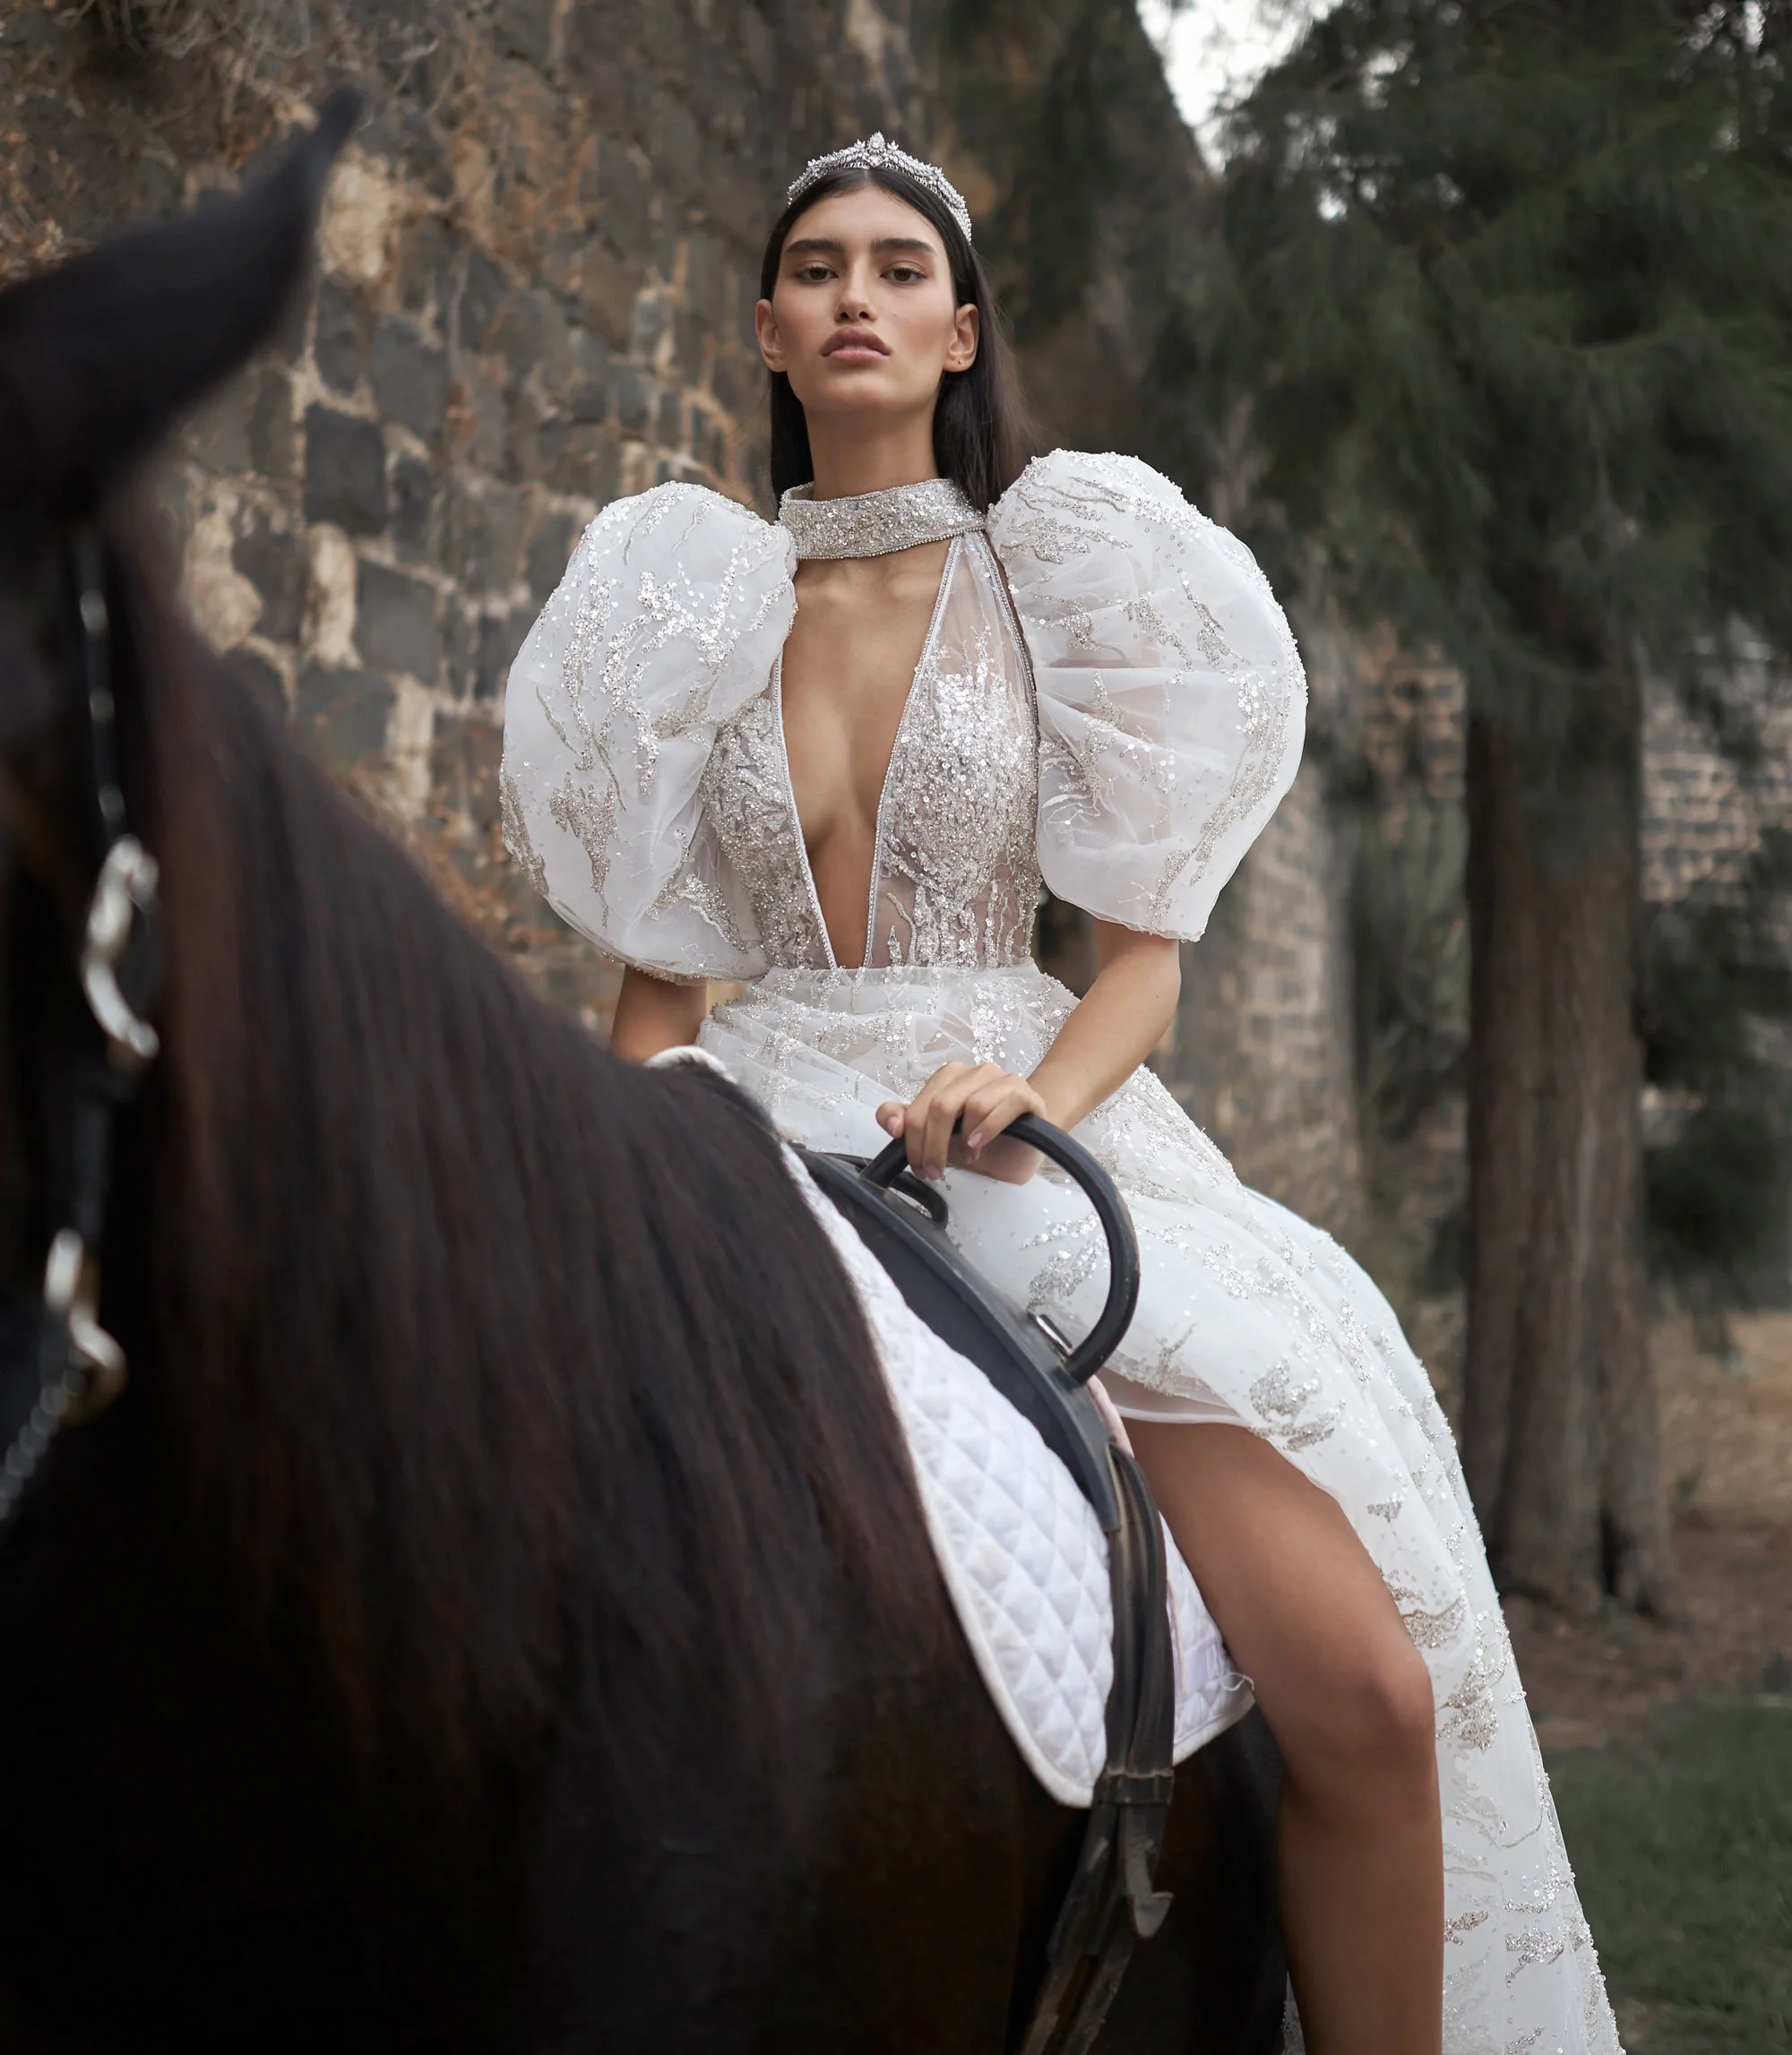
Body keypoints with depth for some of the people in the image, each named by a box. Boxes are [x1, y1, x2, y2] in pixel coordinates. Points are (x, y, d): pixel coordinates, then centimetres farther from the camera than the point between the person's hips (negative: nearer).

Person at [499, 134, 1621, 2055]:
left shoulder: (1060, 582, 8)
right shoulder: (697, 618, 12)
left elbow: (1146, 953, 3)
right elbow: (656, 970, 13)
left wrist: (1026, 1098, -18)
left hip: (1029, 1128, -1)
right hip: (762, 1141, 1)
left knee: (1369, 1688, -19)